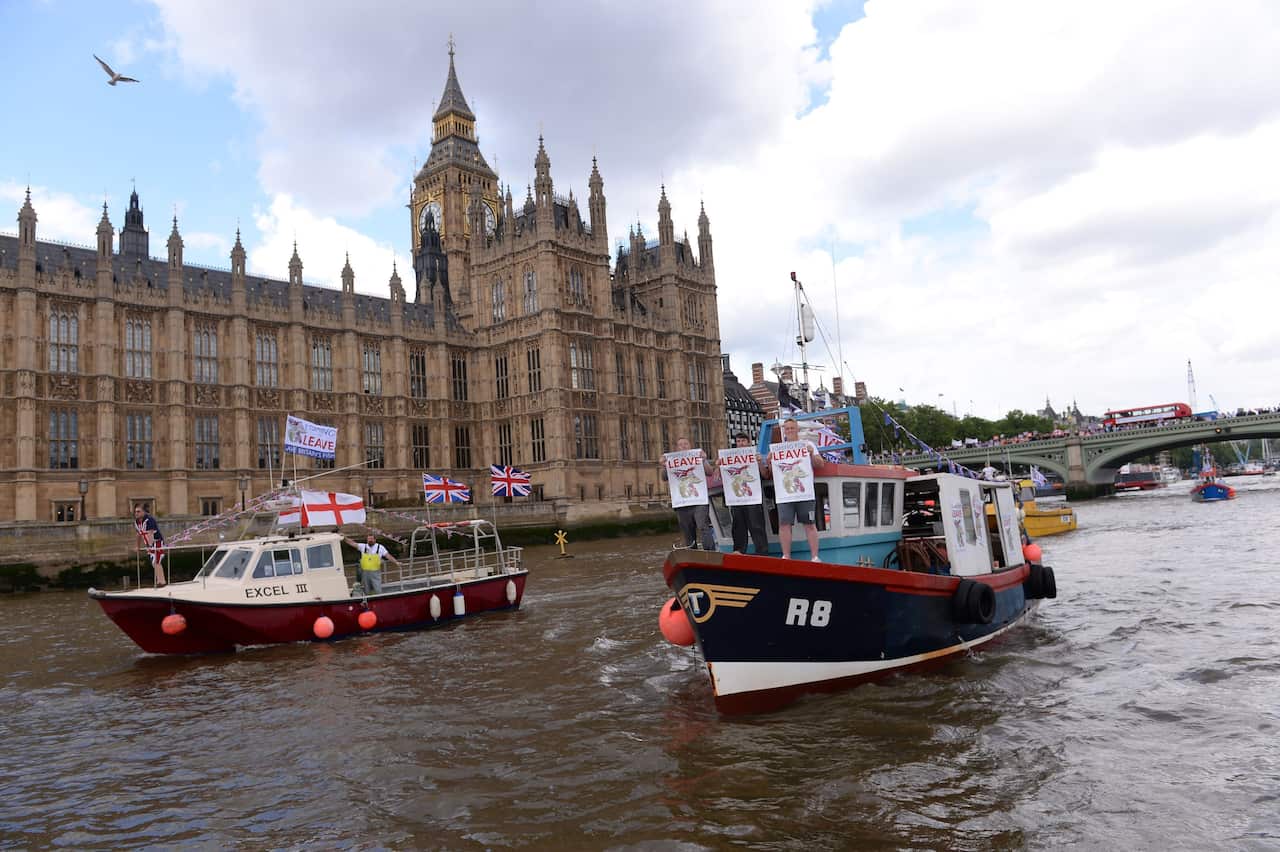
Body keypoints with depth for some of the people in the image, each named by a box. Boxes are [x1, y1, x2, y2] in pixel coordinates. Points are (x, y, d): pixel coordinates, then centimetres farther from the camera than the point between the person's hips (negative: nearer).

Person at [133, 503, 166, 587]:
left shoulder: (149, 520, -22)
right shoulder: (136, 522, 4)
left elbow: (150, 534, -32)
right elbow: (139, 534, 16)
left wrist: (150, 545, -40)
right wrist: (138, 546, 21)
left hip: (157, 542, -9)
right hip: (149, 544, 9)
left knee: (156, 562, -12)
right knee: (154, 563, 12)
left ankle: (161, 582, -10)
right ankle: (159, 580, 19)